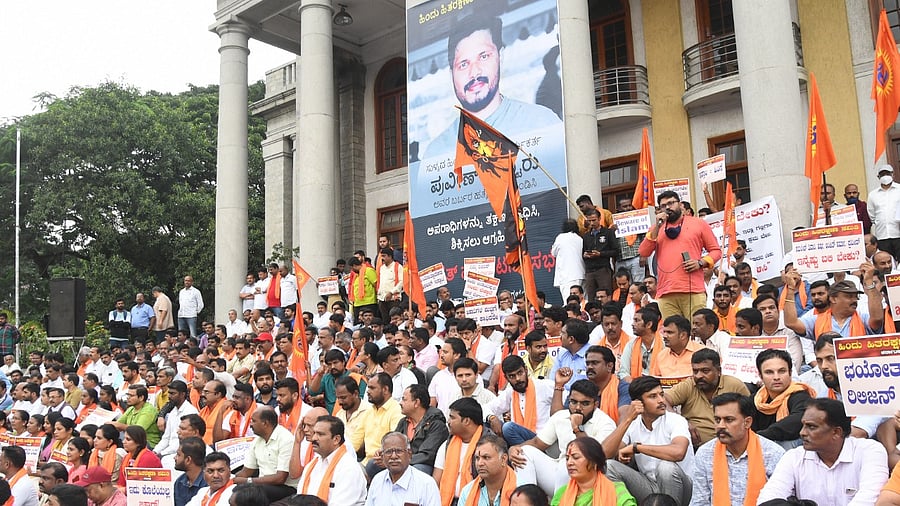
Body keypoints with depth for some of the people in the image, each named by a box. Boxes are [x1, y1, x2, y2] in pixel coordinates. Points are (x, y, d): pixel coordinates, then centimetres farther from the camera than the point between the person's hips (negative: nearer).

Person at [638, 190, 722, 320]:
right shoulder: (656, 228, 20)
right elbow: (644, 252, 6)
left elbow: (716, 250, 13)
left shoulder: (699, 224, 13)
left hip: (693, 291, -2)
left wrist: (701, 263, -6)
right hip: (666, 293, 2)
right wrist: (657, 226, 0)